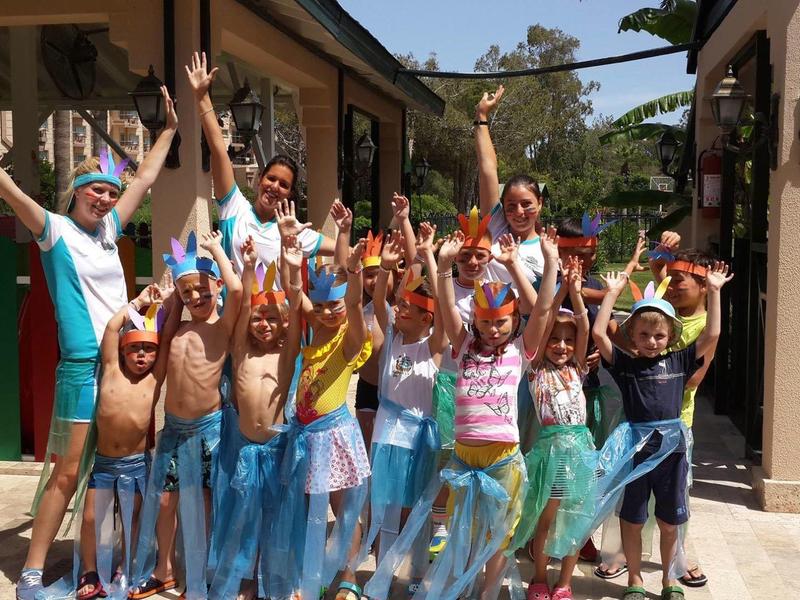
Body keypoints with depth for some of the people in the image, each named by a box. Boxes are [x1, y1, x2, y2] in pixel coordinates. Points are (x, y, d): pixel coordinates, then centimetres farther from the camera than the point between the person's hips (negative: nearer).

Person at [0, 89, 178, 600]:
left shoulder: (107, 230, 11)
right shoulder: (55, 230, -4)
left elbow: (145, 179, 19)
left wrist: (170, 127, 24)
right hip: (82, 367, -6)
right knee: (67, 473, -2)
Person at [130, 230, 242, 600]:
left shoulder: (224, 326, -8)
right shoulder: (175, 327, 7)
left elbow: (236, 289, -25)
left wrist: (215, 249, -15)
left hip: (208, 426, -5)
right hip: (173, 427, 5)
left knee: (203, 502, 5)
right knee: (165, 499, 13)